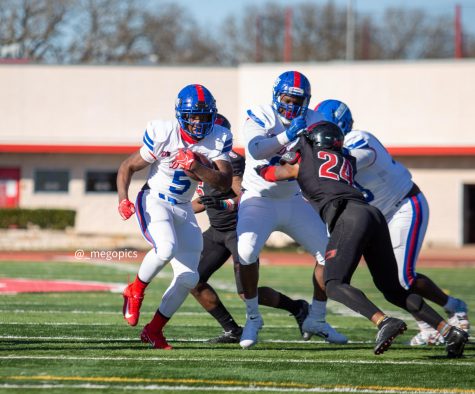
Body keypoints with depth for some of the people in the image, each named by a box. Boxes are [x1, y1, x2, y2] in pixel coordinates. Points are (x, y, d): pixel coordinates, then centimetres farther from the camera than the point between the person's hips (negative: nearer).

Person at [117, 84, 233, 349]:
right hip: (154, 202, -5)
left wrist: (196, 167, -30)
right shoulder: (163, 134, -18)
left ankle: (154, 331, 16)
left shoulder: (219, 139, -9)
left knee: (188, 278, -1)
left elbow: (225, 183, -17)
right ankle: (136, 291, -5)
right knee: (166, 248, -33)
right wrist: (123, 198, -21)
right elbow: (128, 167, -7)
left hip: (183, 209, 5)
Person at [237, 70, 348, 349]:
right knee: (246, 252, -26)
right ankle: (253, 318, -6)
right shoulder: (260, 118, -14)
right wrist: (288, 135, -43)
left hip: (295, 201, 5)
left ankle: (317, 320, 16)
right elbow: (255, 150, -33)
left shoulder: (313, 121, -1)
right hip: (259, 199, -5)